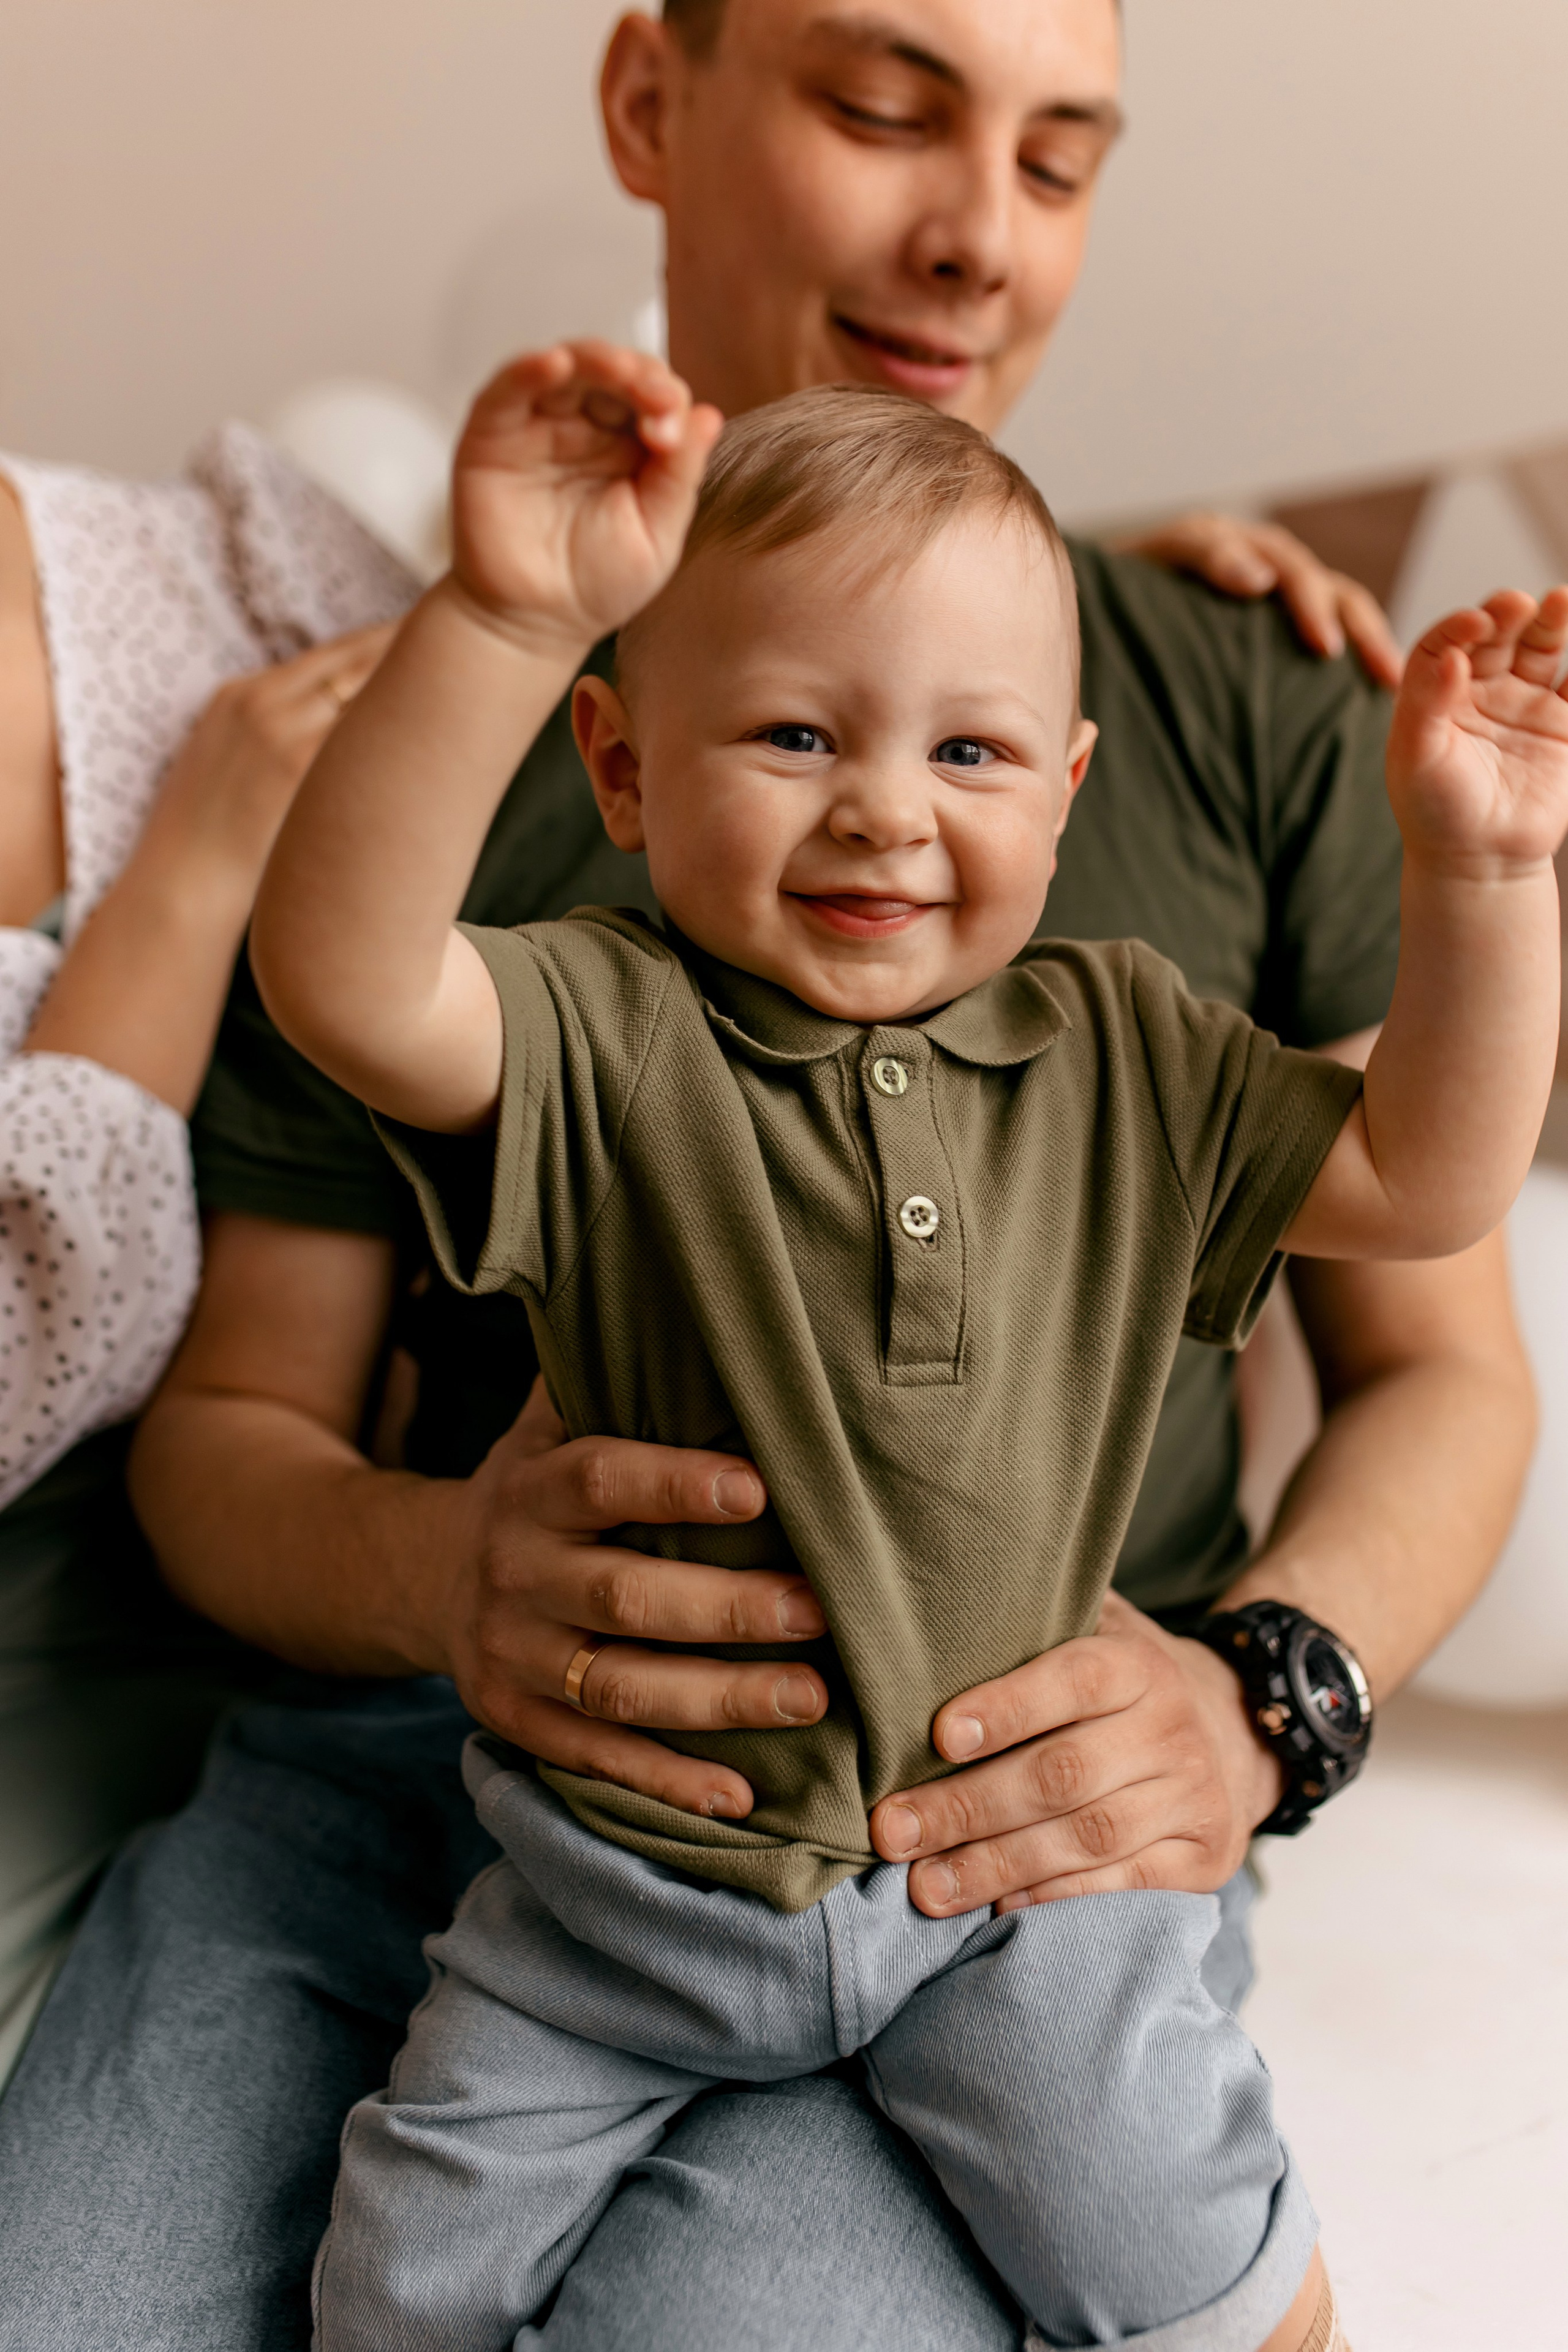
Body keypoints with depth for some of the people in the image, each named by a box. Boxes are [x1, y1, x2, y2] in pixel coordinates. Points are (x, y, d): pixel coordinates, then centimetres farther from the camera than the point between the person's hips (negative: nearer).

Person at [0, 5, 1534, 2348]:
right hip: (416, 1751, 2)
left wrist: (1253, 1699, -12)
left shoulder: (1262, 710, 4)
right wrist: (434, 1575, -15)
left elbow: (1441, 1377, 8)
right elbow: (228, 1425, 8)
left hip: (1016, 1816, -1)